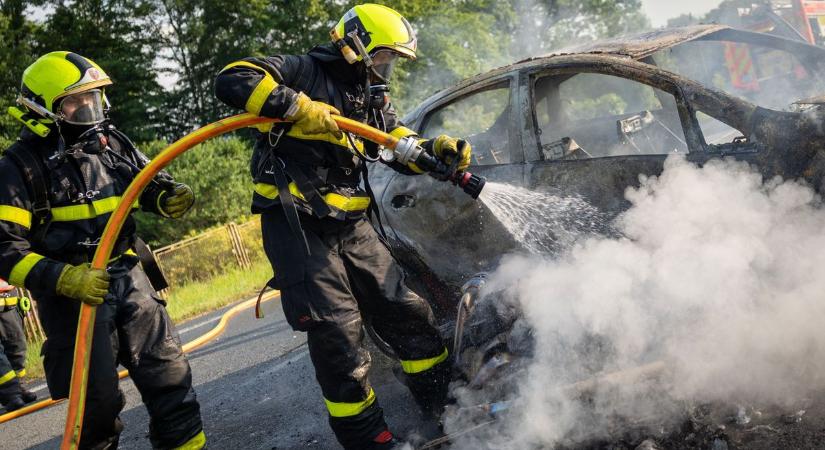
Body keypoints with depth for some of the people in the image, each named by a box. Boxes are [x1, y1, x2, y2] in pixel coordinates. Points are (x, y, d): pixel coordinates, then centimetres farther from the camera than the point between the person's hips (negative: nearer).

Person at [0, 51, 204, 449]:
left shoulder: (112, 143, 5)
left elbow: (150, 184, 19)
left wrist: (171, 197, -6)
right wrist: (65, 280, -28)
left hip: (128, 278, 5)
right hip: (73, 293, -5)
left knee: (169, 374, 6)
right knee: (98, 399, 0)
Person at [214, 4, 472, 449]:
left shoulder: (374, 99, 16)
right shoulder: (305, 72, -6)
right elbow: (233, 79, -18)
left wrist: (437, 148, -6)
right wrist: (300, 107, -26)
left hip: (351, 225, 8)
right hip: (296, 225, -7)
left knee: (407, 311, 9)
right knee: (338, 334, -8)